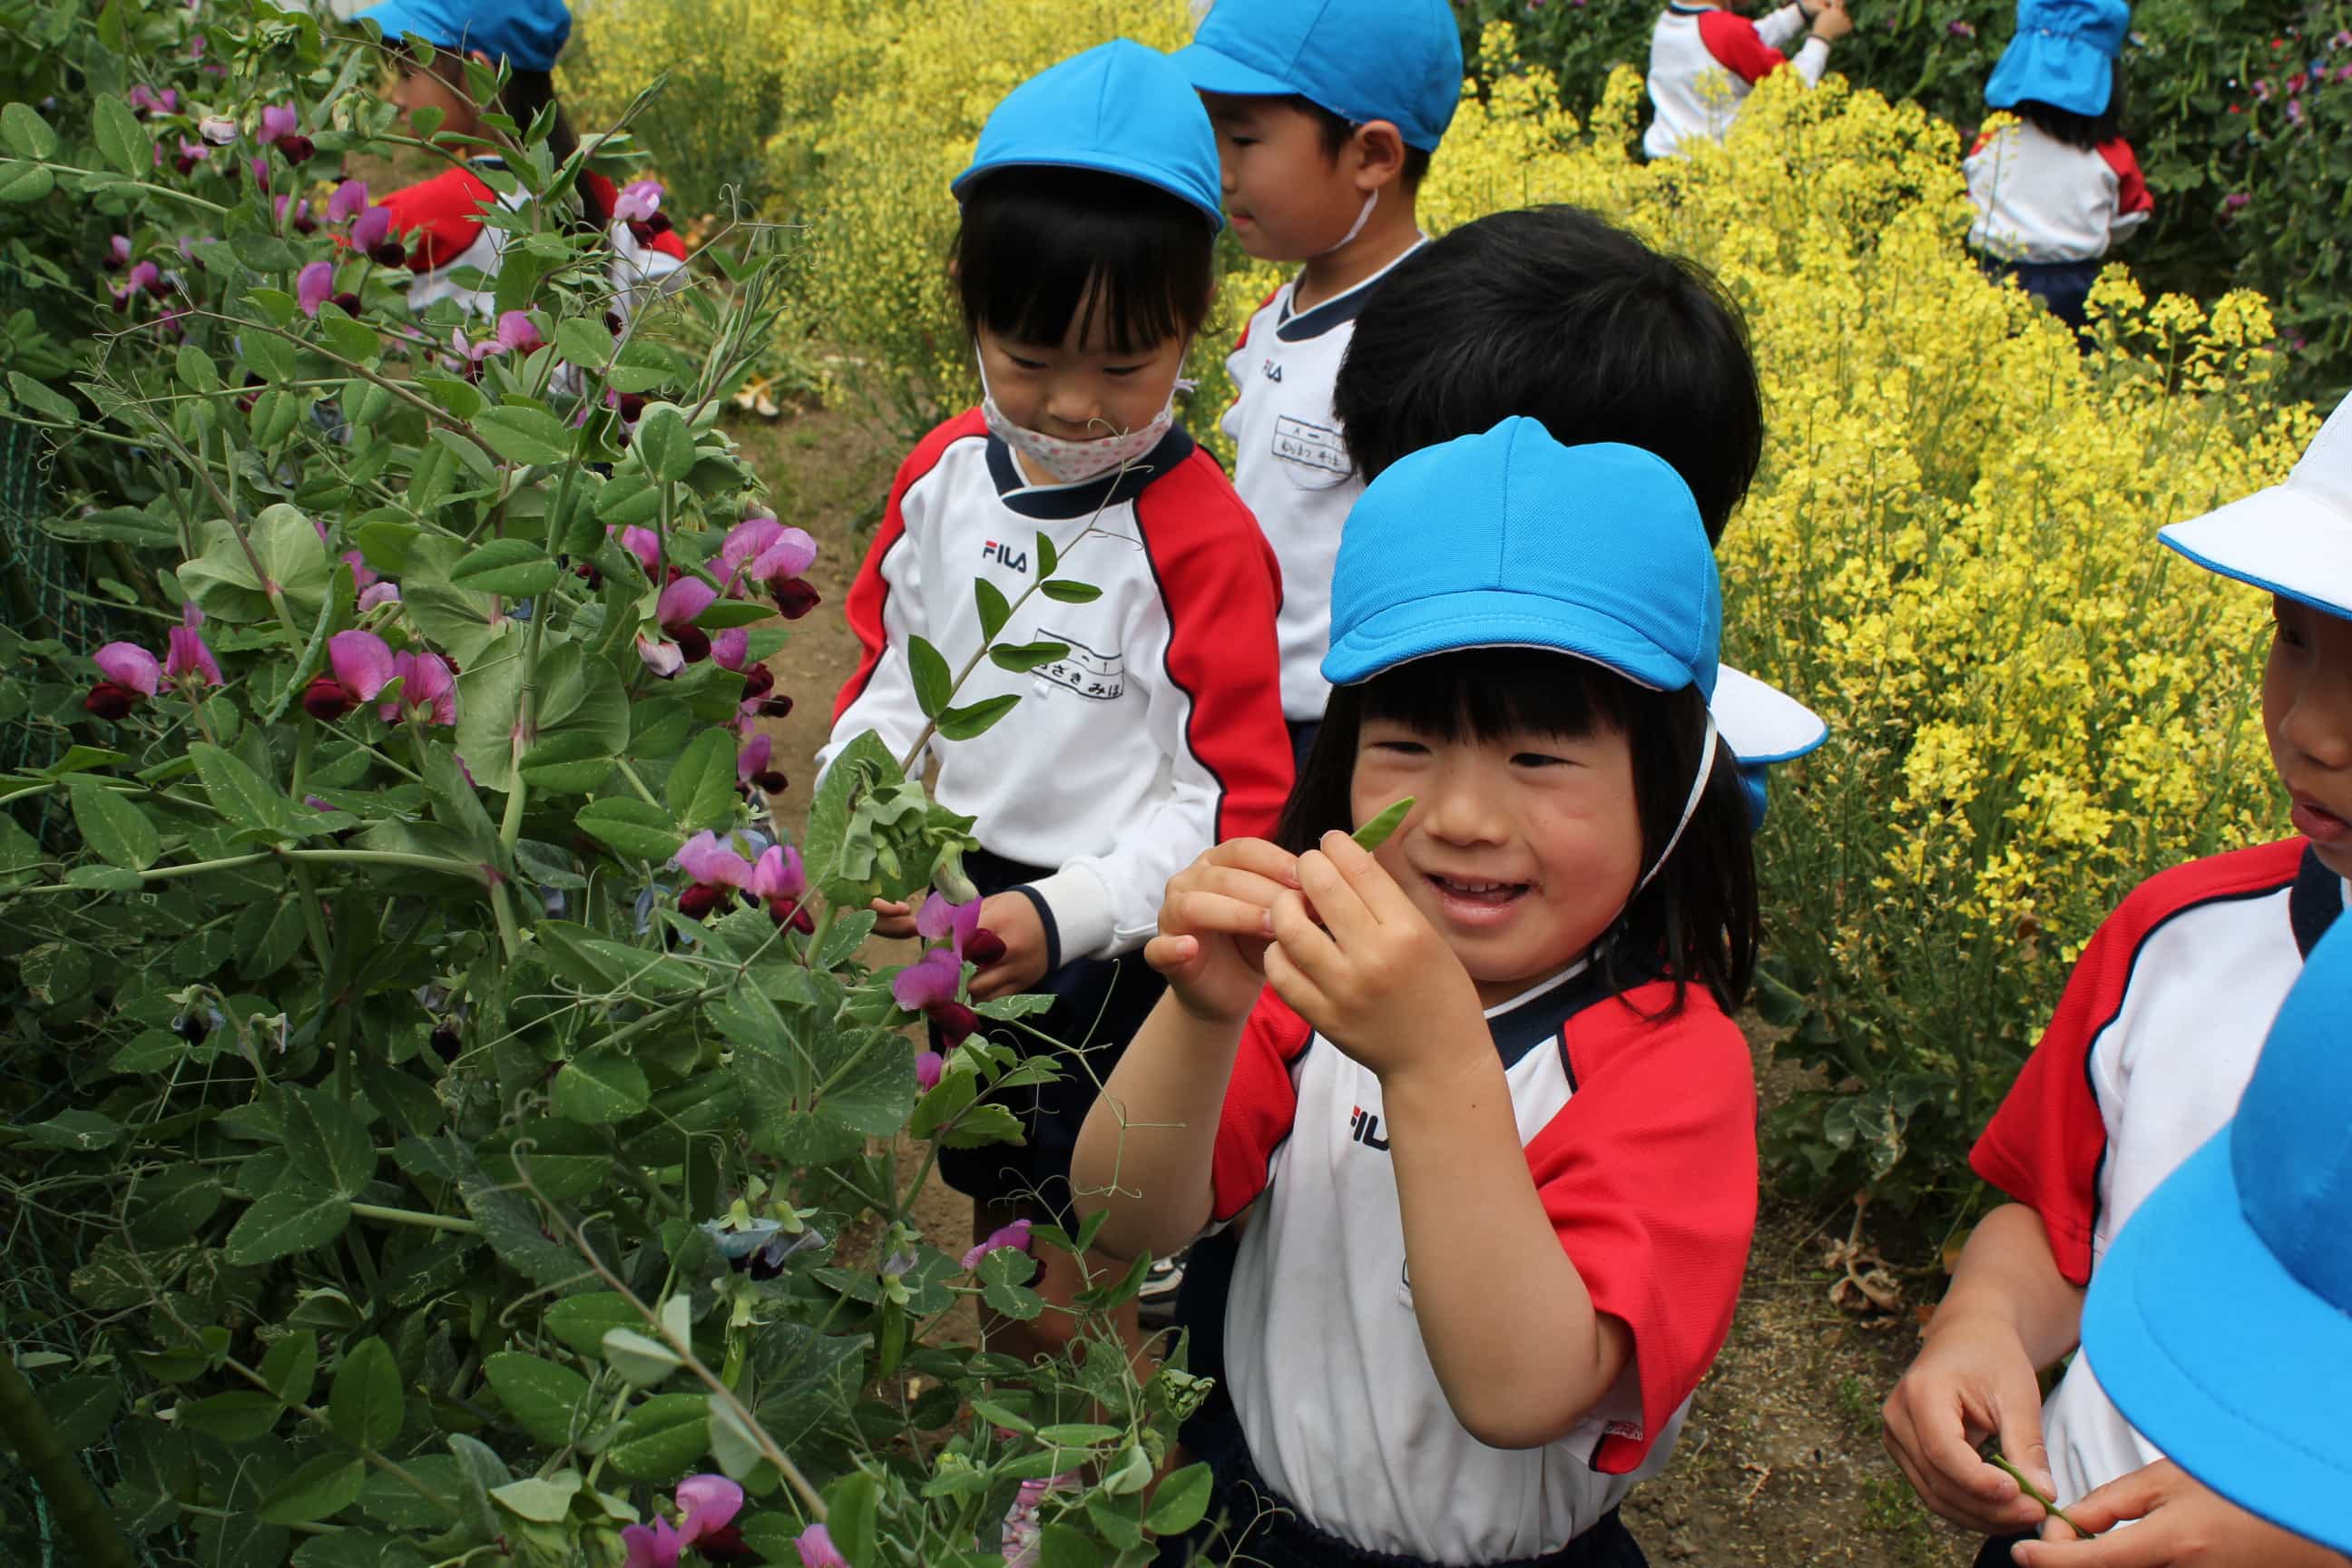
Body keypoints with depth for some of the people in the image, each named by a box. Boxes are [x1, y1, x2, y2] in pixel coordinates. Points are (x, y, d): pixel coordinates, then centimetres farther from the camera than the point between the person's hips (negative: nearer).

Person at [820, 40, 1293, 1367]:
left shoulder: (1200, 540, -19)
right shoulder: (947, 476, -2)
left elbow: (1226, 799, -17)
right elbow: (891, 674, 11)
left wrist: (1063, 917, -28)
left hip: (1116, 946, -6)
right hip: (958, 911, 6)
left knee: (1075, 1274, 3)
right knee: (991, 1203, 24)